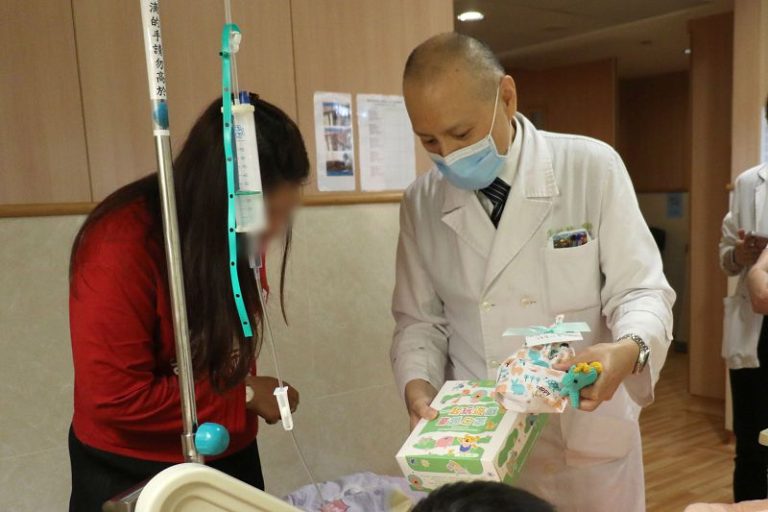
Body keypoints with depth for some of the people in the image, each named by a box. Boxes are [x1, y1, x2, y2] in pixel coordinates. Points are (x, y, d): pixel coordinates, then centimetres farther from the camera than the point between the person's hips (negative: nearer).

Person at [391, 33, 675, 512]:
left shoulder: (592, 168, -11)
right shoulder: (421, 202, -2)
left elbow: (640, 291, -9)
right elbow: (420, 320, 3)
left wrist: (628, 350, -30)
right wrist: (418, 386, -15)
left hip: (587, 438, -1)